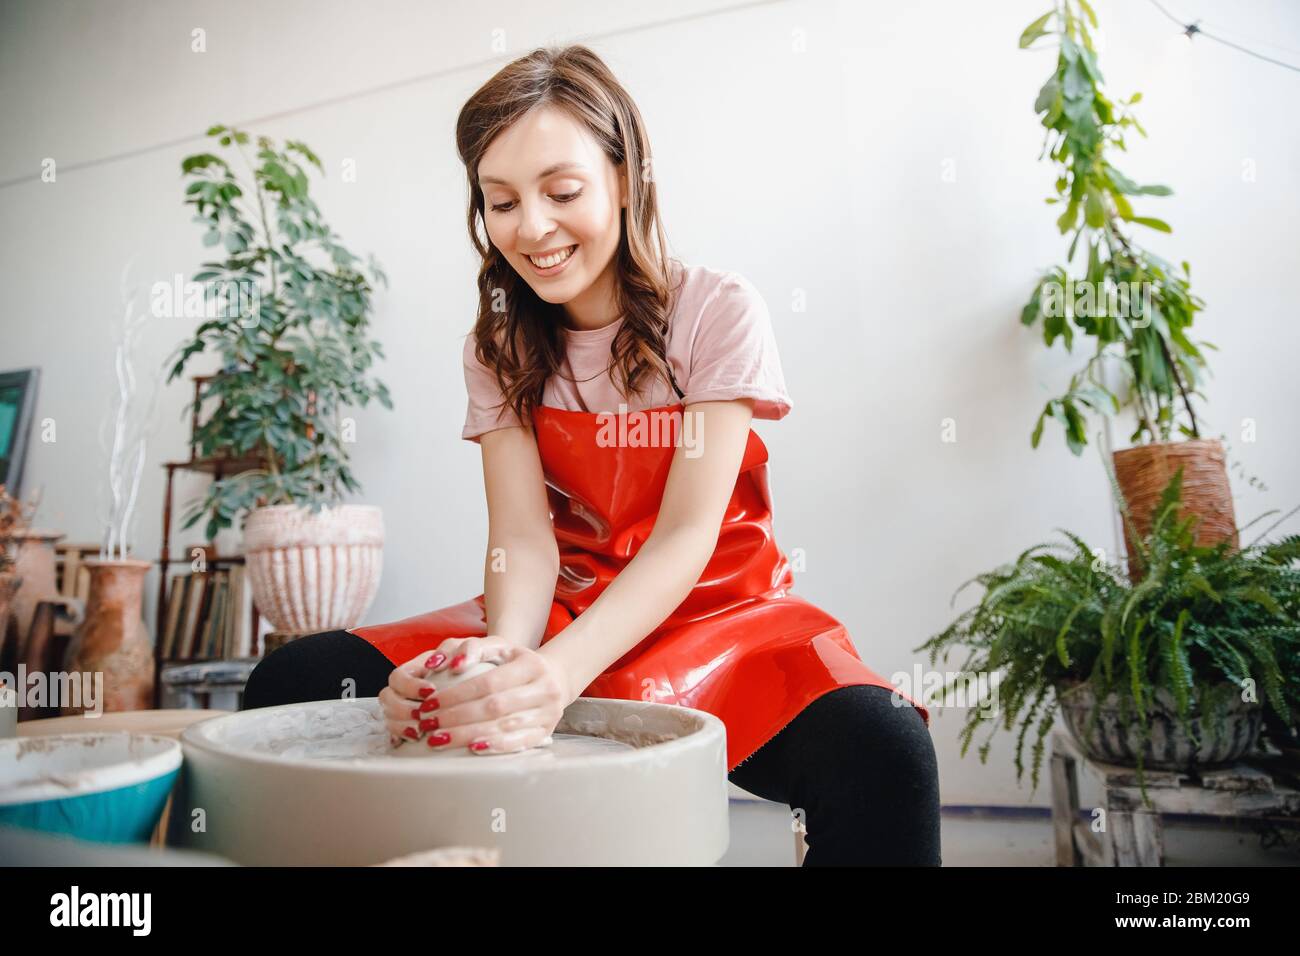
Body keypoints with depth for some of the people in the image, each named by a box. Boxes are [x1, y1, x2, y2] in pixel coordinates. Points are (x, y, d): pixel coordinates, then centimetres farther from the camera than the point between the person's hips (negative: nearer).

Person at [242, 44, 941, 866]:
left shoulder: (719, 311, -8)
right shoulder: (499, 348, 2)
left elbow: (688, 533, -16)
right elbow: (523, 538, -8)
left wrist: (558, 672, -33)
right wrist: (505, 652, -32)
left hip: (716, 607, -2)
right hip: (561, 613, 3)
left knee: (878, 748, -34)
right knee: (297, 682, -18)